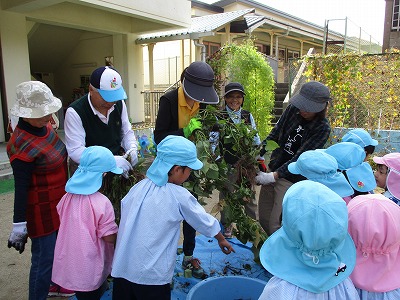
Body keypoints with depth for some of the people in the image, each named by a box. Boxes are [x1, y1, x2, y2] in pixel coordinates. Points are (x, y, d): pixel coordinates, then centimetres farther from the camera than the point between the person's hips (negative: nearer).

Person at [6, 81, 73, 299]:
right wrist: (19, 225, -18)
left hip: (57, 202, 9)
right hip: (41, 209, -9)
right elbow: (21, 188, -23)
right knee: (43, 258, 5)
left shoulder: (43, 127, -3)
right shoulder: (23, 146, -27)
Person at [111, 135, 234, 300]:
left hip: (121, 269, 5)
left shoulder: (138, 187, -4)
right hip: (151, 277, -4)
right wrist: (222, 239, 16)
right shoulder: (179, 196, -14)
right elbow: (205, 221, -2)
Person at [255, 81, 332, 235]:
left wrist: (275, 176, -27)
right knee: (263, 219, 15)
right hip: (273, 170, 5)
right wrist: (258, 155, -6)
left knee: (275, 225, -6)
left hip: (293, 179, -5)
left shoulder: (322, 128, -14)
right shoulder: (293, 109, -1)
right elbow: (275, 134, 6)